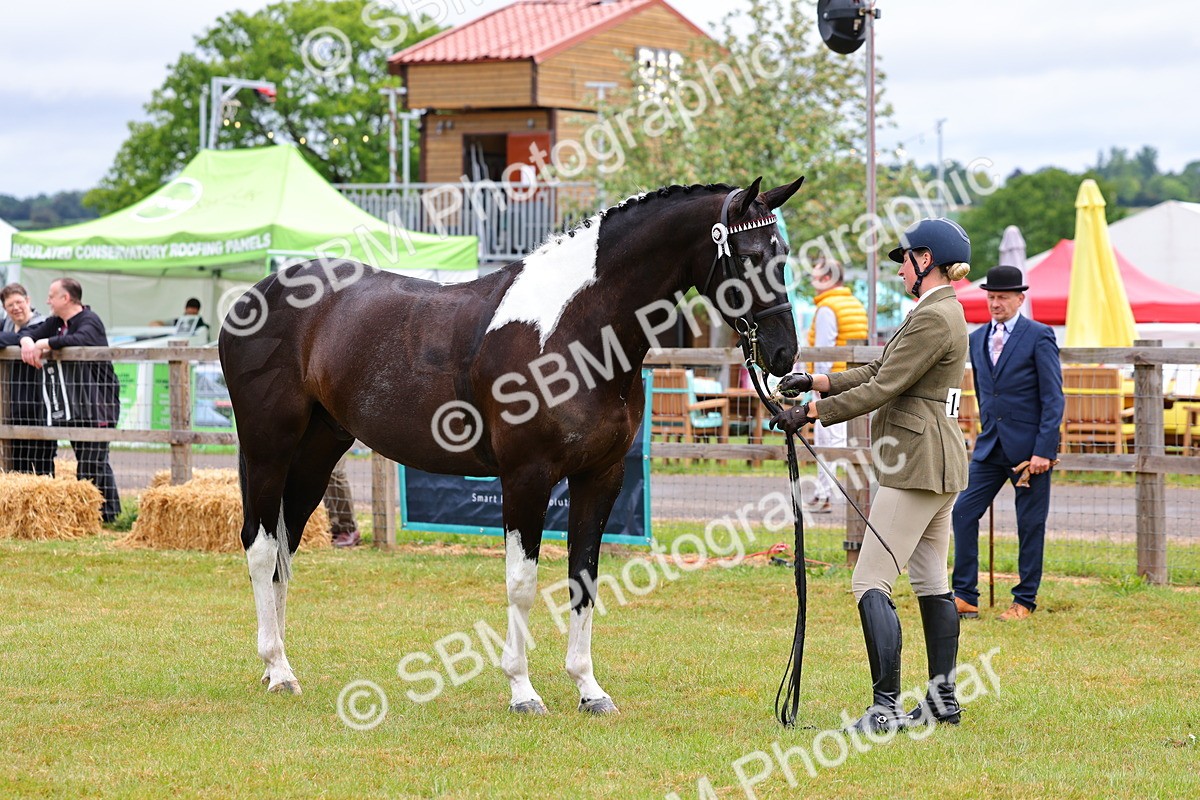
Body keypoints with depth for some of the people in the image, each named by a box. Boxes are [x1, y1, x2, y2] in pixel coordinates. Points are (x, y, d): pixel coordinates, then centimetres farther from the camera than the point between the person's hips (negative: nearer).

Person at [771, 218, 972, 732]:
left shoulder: (932, 318, -17)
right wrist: (817, 382, 11)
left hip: (917, 467, -11)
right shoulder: (945, 312, 16)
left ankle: (886, 707, -14)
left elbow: (881, 390, -19)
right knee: (931, 582, 16)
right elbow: (878, 372, 19)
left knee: (870, 583, -11)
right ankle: (943, 699, 22)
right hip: (942, 463, 11)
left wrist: (812, 413, -13)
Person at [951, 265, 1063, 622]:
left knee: (1030, 524, 2)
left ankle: (1025, 600, 12)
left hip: (1029, 446, -6)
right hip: (990, 446, 6)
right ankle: (965, 596, 1)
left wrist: (1043, 450, -15)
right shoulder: (978, 338, 11)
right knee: (963, 512, -3)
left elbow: (1053, 398, -10)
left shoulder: (1039, 336, -7)